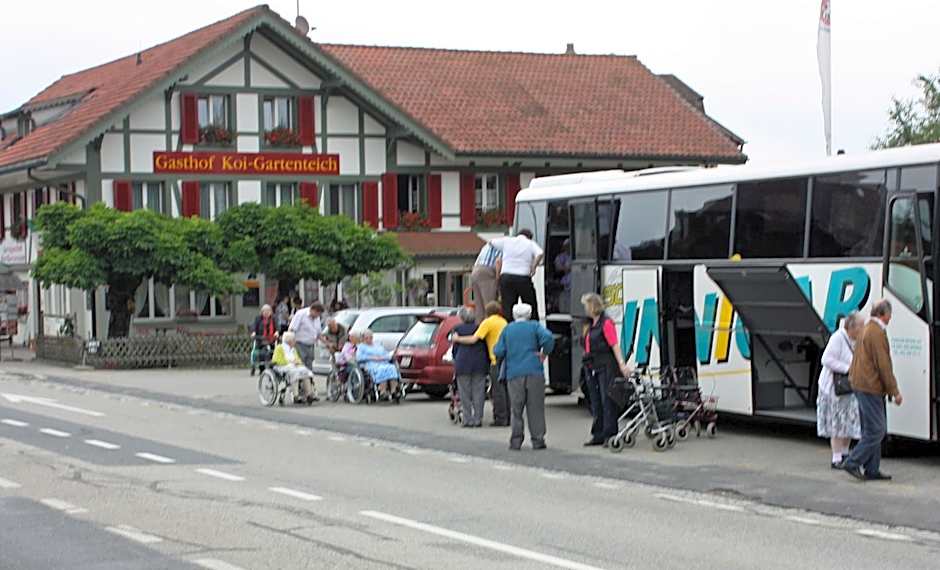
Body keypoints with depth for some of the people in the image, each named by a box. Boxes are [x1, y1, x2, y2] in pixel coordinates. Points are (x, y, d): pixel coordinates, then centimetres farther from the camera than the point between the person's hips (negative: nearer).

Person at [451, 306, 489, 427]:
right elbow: (486, 348, 8)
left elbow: (455, 349, 4)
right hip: (480, 365, 2)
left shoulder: (457, 329, 0)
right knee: (478, 393, 6)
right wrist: (487, 363, 15)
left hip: (463, 364, -2)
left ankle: (468, 419, 1)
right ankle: (478, 419, 5)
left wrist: (456, 362, 18)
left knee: (465, 393, 4)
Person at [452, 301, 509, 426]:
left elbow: (473, 339, -14)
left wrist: (458, 339, -2)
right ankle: (507, 418, 15)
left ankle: (500, 419, -4)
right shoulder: (503, 322, 15)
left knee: (498, 391, -4)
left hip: (497, 360, -7)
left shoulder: (488, 322, -7)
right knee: (505, 389, 12)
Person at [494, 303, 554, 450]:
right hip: (534, 372, -1)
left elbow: (498, 352, 3)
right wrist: (544, 353, -2)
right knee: (535, 408, 4)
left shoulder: (507, 329, 8)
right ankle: (537, 440, 3)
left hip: (514, 374, 1)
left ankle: (516, 441, 1)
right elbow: (548, 337, -16)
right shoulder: (534, 326, 3)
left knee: (516, 409, 6)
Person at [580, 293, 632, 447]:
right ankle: (598, 435, 16)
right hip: (592, 368, 9)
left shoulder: (606, 323, -9)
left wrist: (622, 364, -23)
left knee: (607, 401, -6)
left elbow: (614, 345, -16)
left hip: (606, 367, -9)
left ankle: (610, 434, -3)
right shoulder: (589, 326, 16)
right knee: (595, 402, 11)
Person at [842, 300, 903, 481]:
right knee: (876, 431, -7)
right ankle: (853, 463, -8)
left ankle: (872, 470, 14)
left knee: (871, 430, 12)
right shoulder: (878, 333, -16)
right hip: (870, 387, -10)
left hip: (860, 385, 10)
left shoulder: (867, 330, 15)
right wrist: (895, 391, -13)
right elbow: (883, 365, -18)